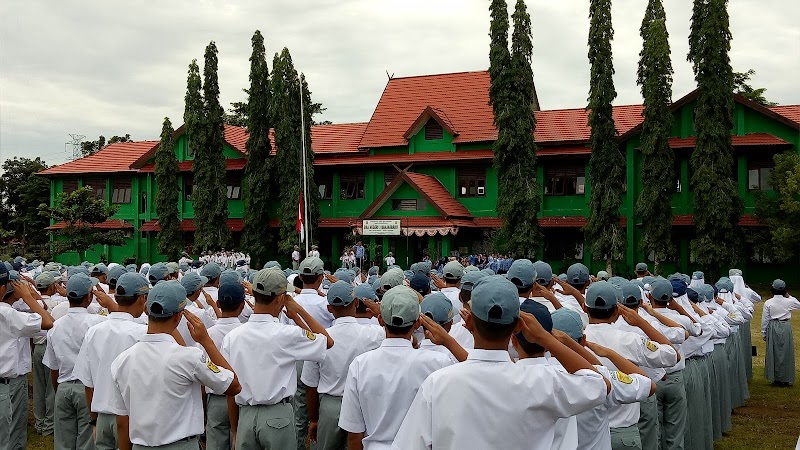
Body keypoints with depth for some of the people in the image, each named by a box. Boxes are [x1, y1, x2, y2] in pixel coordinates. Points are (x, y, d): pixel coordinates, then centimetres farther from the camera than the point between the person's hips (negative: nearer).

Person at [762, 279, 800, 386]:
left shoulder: (768, 303, -8)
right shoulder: (789, 302, -7)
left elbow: (765, 320, -3)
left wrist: (764, 333, 7)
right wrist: (789, 296, 15)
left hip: (773, 329, 0)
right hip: (786, 328, 0)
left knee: (774, 353, 8)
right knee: (786, 353, 9)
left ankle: (776, 378, 12)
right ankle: (786, 379, 14)